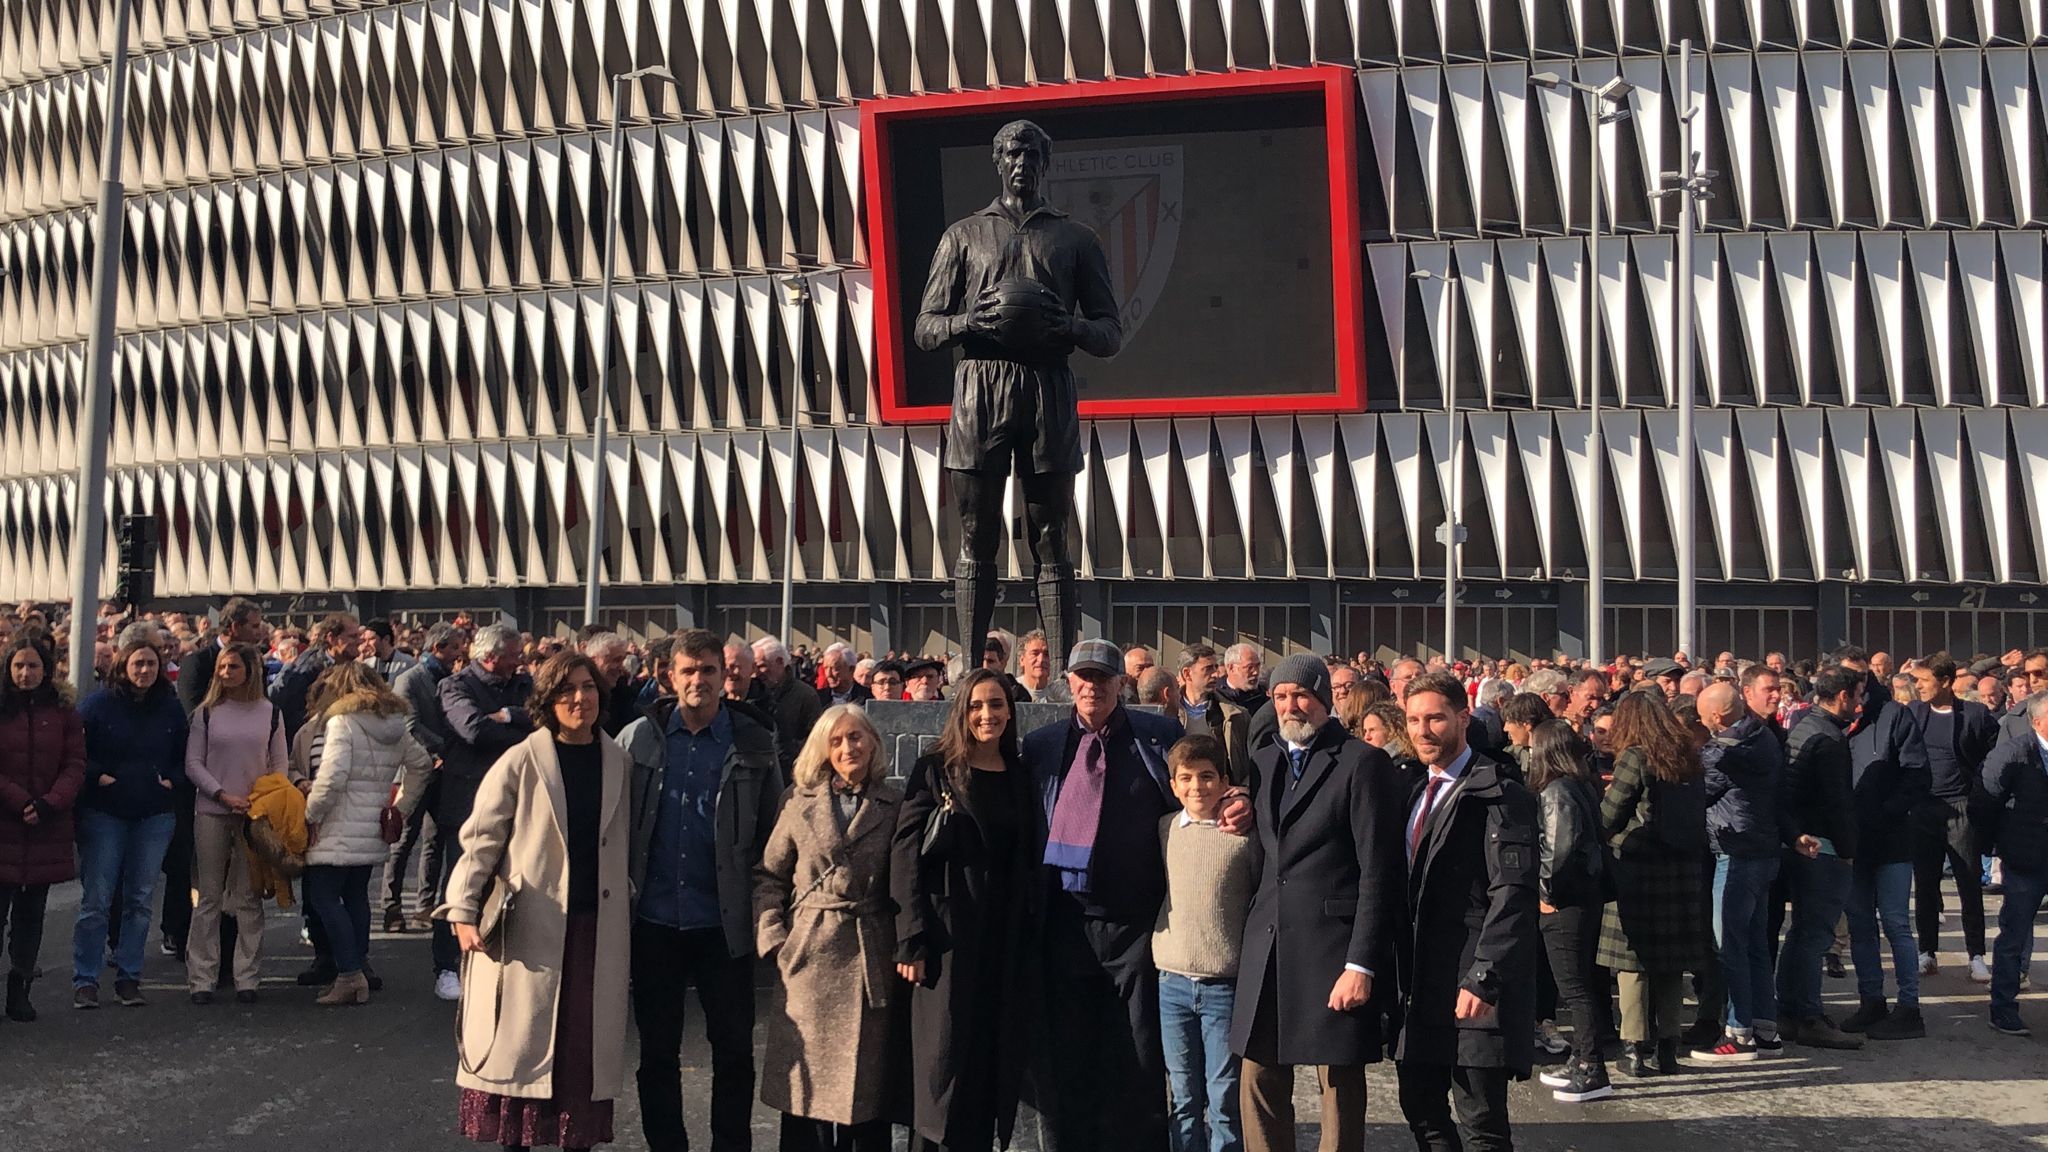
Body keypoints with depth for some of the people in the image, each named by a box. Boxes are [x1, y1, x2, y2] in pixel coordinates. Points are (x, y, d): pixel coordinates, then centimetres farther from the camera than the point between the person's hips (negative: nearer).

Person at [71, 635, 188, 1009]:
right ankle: (85, 980, 2)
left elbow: (185, 756, 16)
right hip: (104, 813, -3)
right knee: (96, 900, -4)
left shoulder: (171, 708, 8)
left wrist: (172, 781, -1)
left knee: (140, 899, 5)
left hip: (155, 816, 3)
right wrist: (99, 777, -12)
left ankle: (129, 977, 13)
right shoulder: (98, 704, -1)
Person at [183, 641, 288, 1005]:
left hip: (256, 815, 1)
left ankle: (247, 978, 6)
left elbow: (280, 765, 10)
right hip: (212, 812, 0)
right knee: (209, 897, 1)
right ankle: (202, 978, 5)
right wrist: (223, 795, -10)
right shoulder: (207, 712, 4)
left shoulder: (270, 713, 6)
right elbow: (192, 764, 2)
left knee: (248, 898, 2)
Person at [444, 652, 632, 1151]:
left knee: (587, 1048, 6)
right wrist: (464, 911, -9)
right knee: (523, 1046, 2)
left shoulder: (618, 762, 6)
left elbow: (623, 844, 11)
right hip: (529, 927, -3)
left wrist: (630, 906, 5)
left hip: (596, 929, 3)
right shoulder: (519, 763, -5)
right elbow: (480, 841, -3)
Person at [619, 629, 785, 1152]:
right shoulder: (638, 739, 1)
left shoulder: (754, 743, -1)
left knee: (734, 1046, 5)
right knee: (658, 1049, 10)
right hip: (654, 919, 1)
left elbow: (773, 829, 4)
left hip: (724, 922, -1)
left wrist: (757, 893, -2)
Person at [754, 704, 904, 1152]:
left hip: (873, 962, 0)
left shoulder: (895, 806, 5)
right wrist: (773, 939, -2)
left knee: (869, 1079, 4)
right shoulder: (801, 803, 6)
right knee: (807, 1085, 2)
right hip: (811, 962, 0)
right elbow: (768, 876, 8)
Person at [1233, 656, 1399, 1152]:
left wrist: (1361, 964, -15)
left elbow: (1378, 872, -11)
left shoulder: (1363, 763, -6)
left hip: (1333, 951, -6)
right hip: (1267, 947, 6)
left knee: (1341, 1087, 0)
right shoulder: (1262, 762, 15)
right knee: (1260, 1083, 7)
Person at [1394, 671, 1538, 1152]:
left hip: (1475, 985, -8)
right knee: (1422, 1110, 12)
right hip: (1423, 984, 8)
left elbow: (1514, 896, -18)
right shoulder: (1416, 792, 15)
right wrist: (1403, 974, 12)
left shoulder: (1499, 794, -11)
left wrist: (1483, 977, -25)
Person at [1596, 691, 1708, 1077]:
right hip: (1684, 870, 6)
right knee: (1671, 964, 11)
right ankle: (1668, 1048, 14)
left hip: (1637, 870, -6)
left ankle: (1638, 1048, 0)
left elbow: (1608, 818, -8)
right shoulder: (1689, 759, 9)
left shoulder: (1635, 759, -11)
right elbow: (1698, 816, 16)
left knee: (1633, 961, 1)